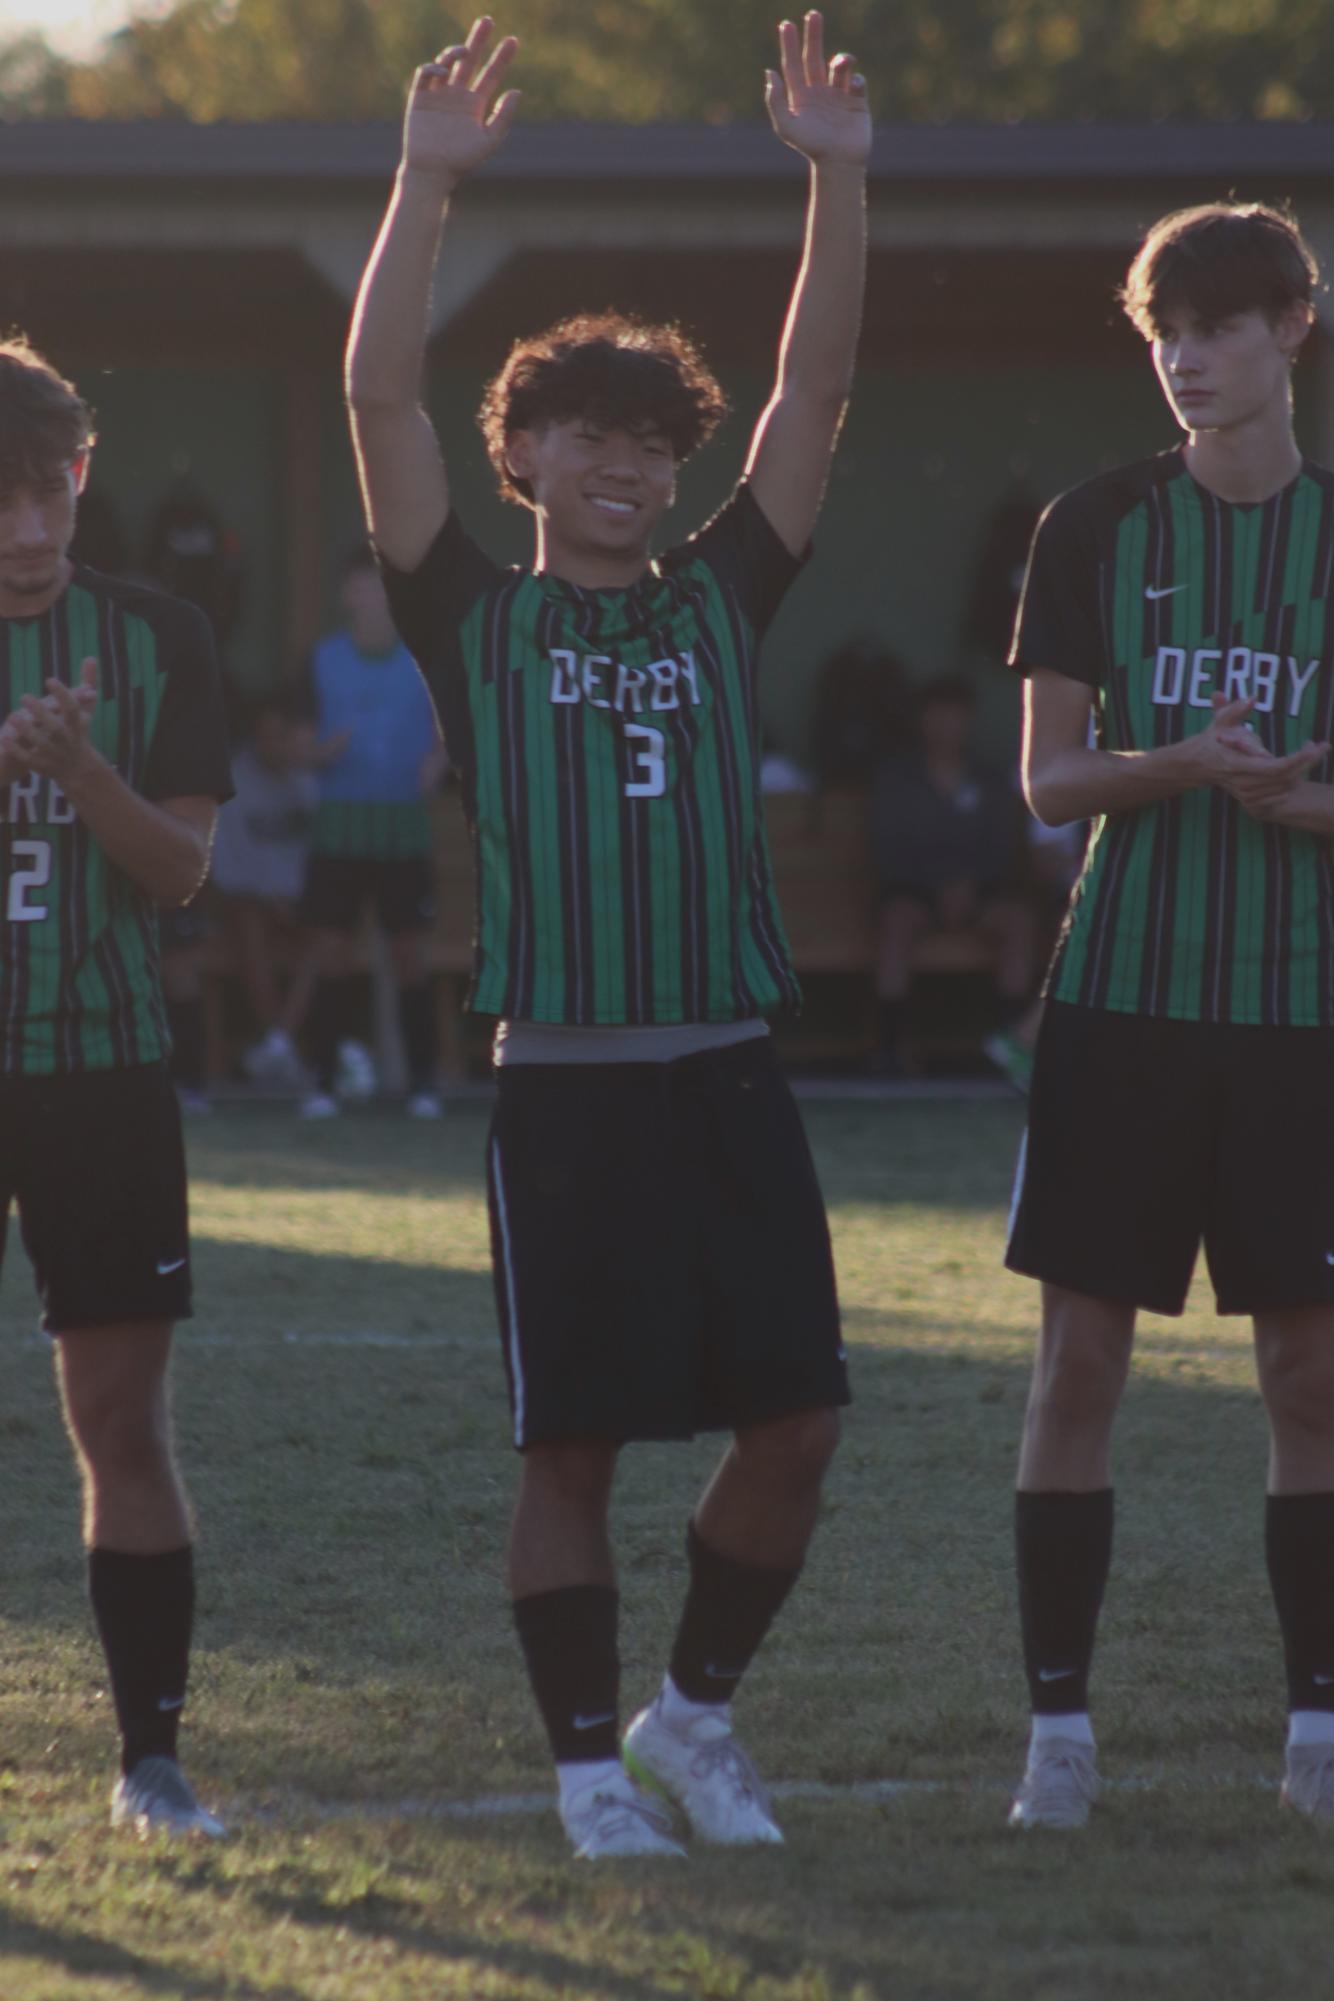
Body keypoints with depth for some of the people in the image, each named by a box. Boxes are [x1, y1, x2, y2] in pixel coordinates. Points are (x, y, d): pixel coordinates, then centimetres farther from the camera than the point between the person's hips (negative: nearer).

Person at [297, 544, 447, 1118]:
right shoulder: (324, 660, 5)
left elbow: (446, 728, 9)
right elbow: (305, 741, 9)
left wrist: (435, 764, -11)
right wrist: (322, 751, -13)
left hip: (405, 820, -1)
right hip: (340, 820, 1)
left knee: (411, 953, 0)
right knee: (329, 949, -3)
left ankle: (422, 1083, 5)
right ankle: (325, 1077, 1)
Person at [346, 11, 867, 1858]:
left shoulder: (718, 601, 13)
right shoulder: (477, 619, 6)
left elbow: (818, 388, 6)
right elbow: (382, 400, -5)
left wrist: (838, 179, -4)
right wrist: (425, 184, -14)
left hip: (731, 1075, 3)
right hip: (564, 1082, -3)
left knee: (794, 1424, 0)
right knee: (572, 1444, -1)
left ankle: (695, 1710, 20)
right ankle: (591, 1768, 10)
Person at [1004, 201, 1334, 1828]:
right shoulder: (1097, 529, 4)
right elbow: (1049, 779, 1)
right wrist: (1181, 765, -18)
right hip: (1122, 998, 0)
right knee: (1080, 1357, -2)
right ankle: (1058, 1726, 4)